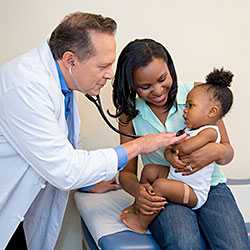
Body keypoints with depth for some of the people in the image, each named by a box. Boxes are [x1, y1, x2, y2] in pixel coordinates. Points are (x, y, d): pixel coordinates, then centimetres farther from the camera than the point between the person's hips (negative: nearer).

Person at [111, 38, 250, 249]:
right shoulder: (130, 114, 2)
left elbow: (227, 151, 5)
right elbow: (127, 172, 6)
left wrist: (216, 151, -20)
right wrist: (137, 190, -18)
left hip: (211, 187, 0)